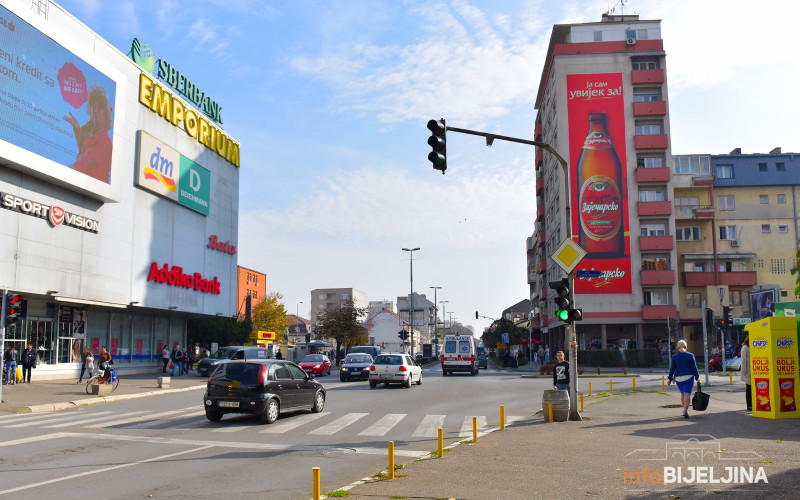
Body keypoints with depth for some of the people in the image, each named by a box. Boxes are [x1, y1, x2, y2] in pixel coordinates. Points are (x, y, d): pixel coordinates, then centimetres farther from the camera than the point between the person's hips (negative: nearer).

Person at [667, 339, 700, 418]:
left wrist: (670, 379, 9)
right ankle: (685, 410, -21)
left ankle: (685, 409, 25)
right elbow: (694, 367, -1)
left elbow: (672, 368, 2)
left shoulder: (674, 356, 0)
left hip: (678, 378, 2)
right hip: (689, 376, -2)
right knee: (687, 393, -8)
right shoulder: (690, 355, -3)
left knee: (683, 393, 17)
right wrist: (697, 378, 6)